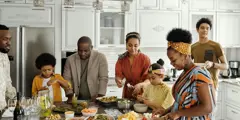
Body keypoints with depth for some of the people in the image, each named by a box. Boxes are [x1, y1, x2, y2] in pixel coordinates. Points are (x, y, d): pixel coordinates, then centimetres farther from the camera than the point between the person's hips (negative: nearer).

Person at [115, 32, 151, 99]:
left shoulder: (145, 59, -10)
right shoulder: (121, 59, 0)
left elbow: (149, 79, -13)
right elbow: (118, 75, -2)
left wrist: (140, 85, -32)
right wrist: (118, 80, -24)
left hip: (141, 93, -2)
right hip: (127, 93, 2)